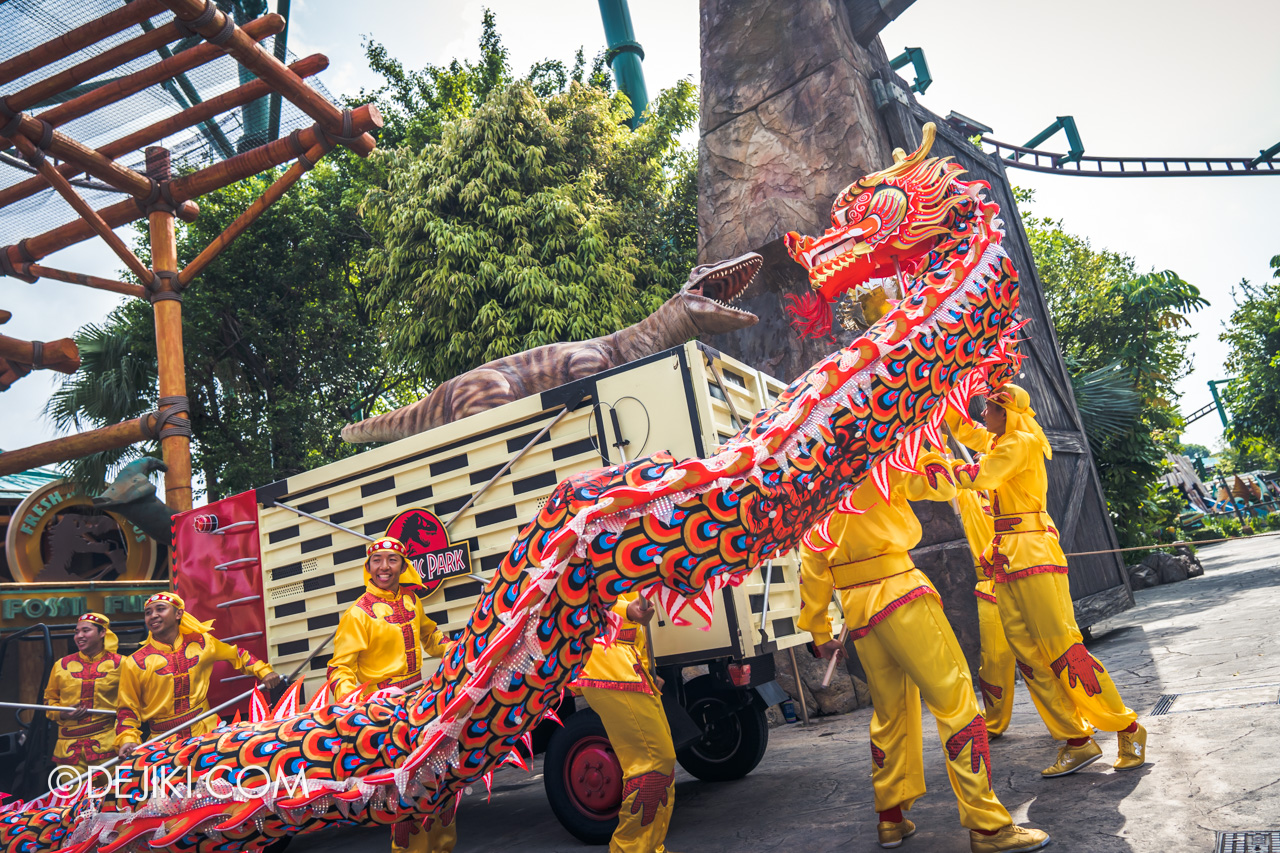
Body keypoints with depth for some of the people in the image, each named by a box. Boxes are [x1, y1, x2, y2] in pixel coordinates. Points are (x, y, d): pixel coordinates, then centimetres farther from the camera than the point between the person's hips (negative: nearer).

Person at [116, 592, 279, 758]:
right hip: (164, 742, 0)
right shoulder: (134, 663, 0)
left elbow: (236, 654, 19)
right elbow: (127, 709, 5)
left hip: (207, 730, 0)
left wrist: (264, 672, 8)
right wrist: (127, 740, -10)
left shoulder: (201, 642, 5)